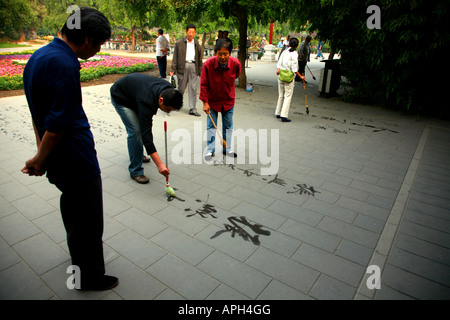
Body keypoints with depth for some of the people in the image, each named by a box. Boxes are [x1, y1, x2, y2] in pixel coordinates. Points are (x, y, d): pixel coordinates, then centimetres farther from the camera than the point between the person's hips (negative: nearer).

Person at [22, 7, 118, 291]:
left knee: (71, 203, 28)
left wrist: (42, 152, 14)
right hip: (75, 158, -10)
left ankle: (80, 249, 53)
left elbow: (38, 112, 12)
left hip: (57, 157, 10)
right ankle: (90, 276, 25)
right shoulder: (65, 65, -24)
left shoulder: (39, 56, 8)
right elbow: (59, 125, -23)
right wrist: (40, 161, -9)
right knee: (89, 217, 6)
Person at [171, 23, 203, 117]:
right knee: (181, 88, 5)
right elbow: (175, 57, 4)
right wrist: (173, 69, -2)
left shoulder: (197, 44, 13)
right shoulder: (179, 43, 6)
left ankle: (192, 109, 0)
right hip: (182, 66, -1)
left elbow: (199, 59, 16)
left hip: (193, 67, 2)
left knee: (193, 88, -3)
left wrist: (200, 72, 11)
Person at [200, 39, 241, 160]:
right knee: (211, 126, 5)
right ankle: (210, 150, 20)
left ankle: (227, 149, 29)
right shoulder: (208, 64, -24)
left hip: (228, 100, 2)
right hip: (212, 100, -2)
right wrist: (205, 102, -15)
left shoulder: (236, 63, -18)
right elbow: (203, 84, -14)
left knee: (228, 126, 12)